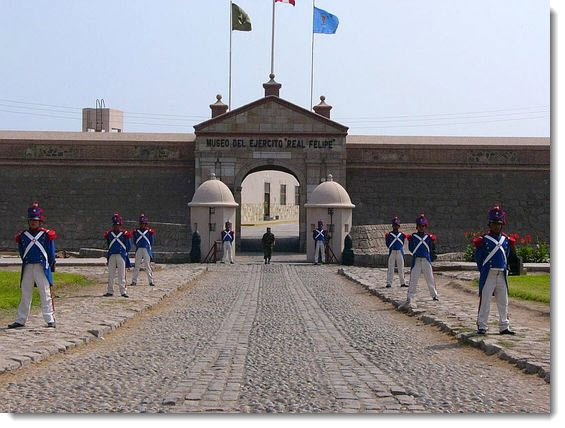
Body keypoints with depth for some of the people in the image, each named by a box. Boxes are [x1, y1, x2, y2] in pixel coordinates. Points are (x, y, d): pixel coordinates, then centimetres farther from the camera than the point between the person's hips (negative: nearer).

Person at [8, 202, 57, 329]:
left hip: (42, 268, -3)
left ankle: (50, 320, -1)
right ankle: (21, 320, 15)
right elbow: (21, 252, 15)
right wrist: (26, 263, 11)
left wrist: (49, 265, 4)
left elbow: (51, 252, 4)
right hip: (27, 268, 3)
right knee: (25, 294, 9)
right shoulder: (23, 235, 9)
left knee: (45, 294, -3)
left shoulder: (46, 234, 1)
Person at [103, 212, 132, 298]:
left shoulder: (124, 233, 0)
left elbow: (128, 246, 3)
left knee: (122, 274, -2)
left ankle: (123, 291, -1)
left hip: (121, 255, -3)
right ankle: (110, 291, 11)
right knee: (110, 274, 5)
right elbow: (108, 245, 17)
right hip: (111, 256, 3)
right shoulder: (109, 233, 8)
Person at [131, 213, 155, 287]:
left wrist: (152, 235, -3)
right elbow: (134, 241, 12)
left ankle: (150, 281, 2)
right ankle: (134, 281, 6)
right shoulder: (136, 231, 8)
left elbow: (152, 242, 5)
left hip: (147, 250, -1)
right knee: (137, 265, 2)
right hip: (138, 250, 1)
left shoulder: (149, 231, 4)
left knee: (148, 265, -1)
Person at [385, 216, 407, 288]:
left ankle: (402, 282, 17)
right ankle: (389, 283, -4)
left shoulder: (401, 234, 8)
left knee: (401, 268, 10)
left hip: (400, 252, 3)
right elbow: (388, 245, -2)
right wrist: (386, 238, -10)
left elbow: (402, 244, 13)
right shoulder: (389, 234, -1)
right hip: (392, 252, -3)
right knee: (391, 268, -6)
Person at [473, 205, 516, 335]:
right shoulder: (483, 240, -4)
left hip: (502, 275, 5)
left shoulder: (506, 240, 10)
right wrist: (483, 271, 3)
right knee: (485, 301, -4)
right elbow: (478, 258, 1)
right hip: (488, 275, -5)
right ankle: (482, 326, 2)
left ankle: (504, 327, 18)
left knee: (503, 302, 10)